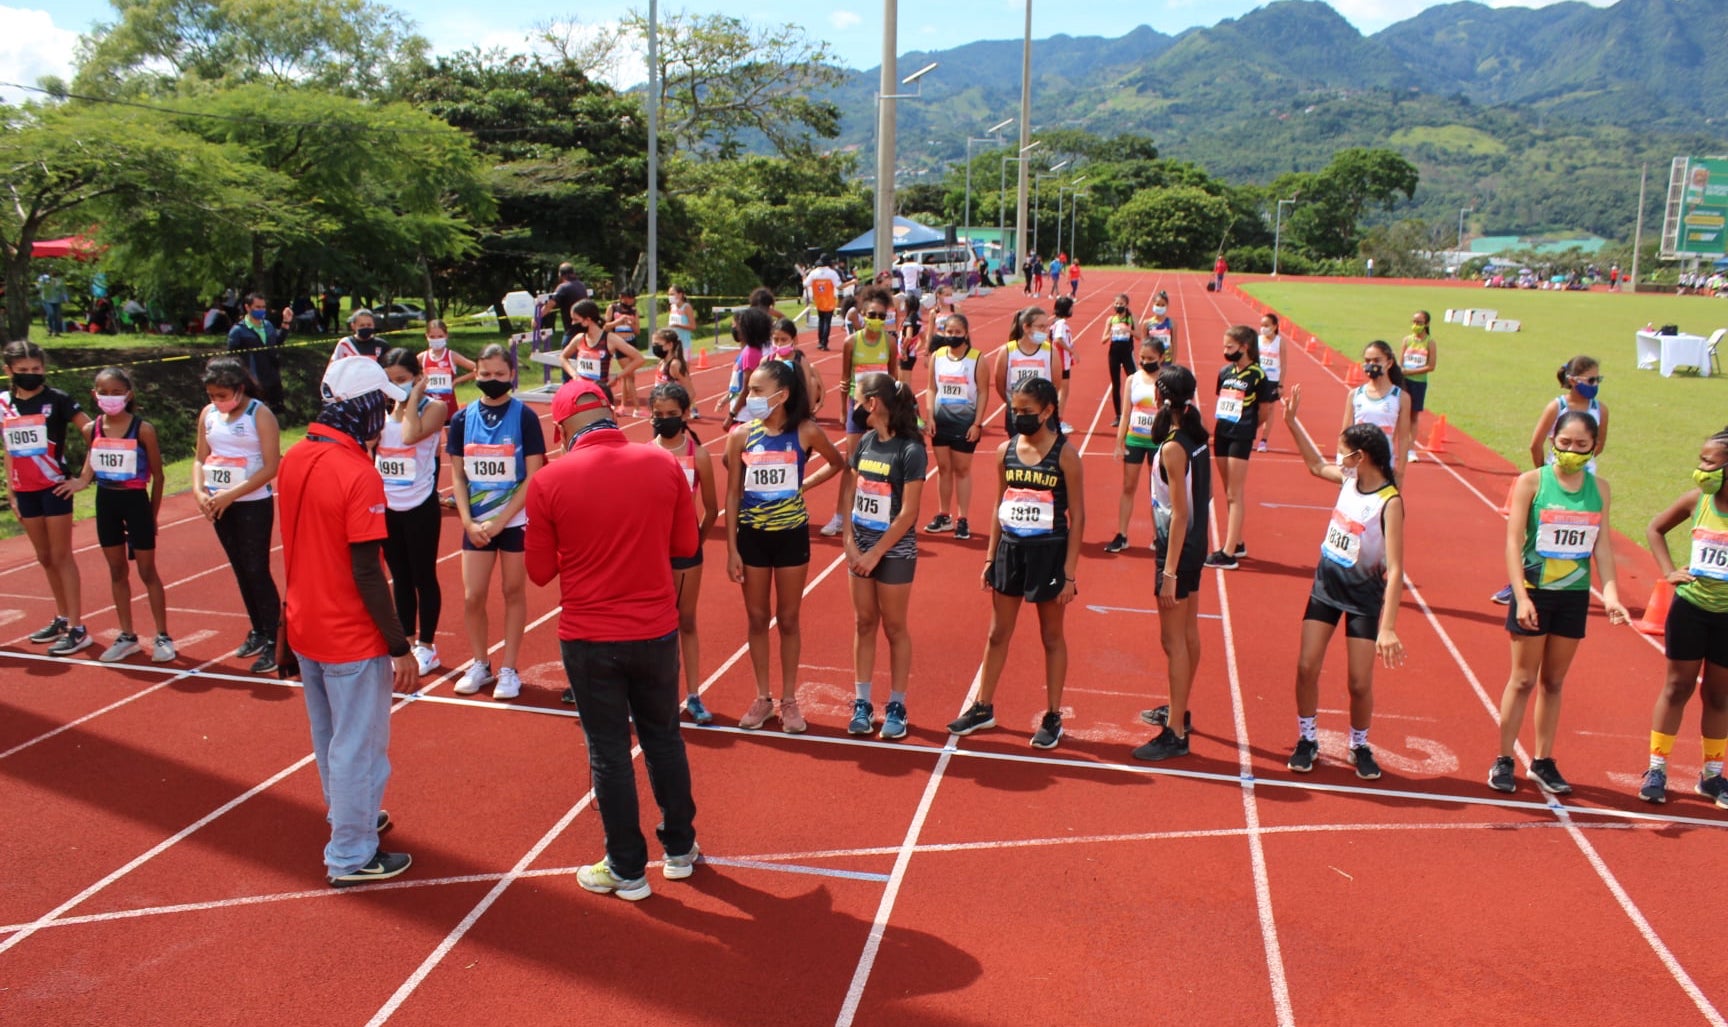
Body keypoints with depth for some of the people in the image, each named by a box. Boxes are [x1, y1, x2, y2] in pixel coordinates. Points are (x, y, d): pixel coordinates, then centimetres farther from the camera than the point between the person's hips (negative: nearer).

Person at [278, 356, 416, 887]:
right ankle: (352, 856, 19)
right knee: (358, 745, 7)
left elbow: (300, 542, 10)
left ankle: (351, 818, 43)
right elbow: (366, 573, -23)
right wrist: (400, 646, -16)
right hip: (351, 638, -8)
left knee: (328, 737, 23)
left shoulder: (293, 458, 0)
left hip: (304, 626, 8)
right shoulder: (359, 475, -24)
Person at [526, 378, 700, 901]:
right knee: (665, 739, 20)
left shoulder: (549, 482, -13)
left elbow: (541, 571, -4)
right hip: (656, 630, 2)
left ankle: (627, 869, 23)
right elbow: (686, 546, 2)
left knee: (609, 752, 11)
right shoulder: (665, 465, -8)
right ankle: (680, 848, 34)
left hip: (588, 638, -2)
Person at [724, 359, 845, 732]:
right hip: (752, 535, 1)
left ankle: (789, 699, 22)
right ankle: (762, 698, 24)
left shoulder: (805, 432, -9)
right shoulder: (741, 435, -6)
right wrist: (732, 549, -4)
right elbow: (733, 494, -2)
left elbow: (837, 463, 10)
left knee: (788, 620, 9)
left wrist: (803, 485, -1)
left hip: (791, 534, -1)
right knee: (757, 619, 10)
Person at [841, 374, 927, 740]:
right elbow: (848, 494, 7)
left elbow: (908, 512, -17)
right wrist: (849, 542, -4)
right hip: (861, 547, 6)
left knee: (895, 628, 6)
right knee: (864, 624, 12)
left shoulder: (911, 450, -17)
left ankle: (896, 707, 17)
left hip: (895, 550, -6)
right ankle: (862, 703, 21)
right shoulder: (865, 442, 3)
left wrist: (876, 553, -15)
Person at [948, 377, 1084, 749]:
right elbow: (1000, 507, 10)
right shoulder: (1006, 451, 2)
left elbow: (1077, 516, -9)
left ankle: (1052, 718, 22)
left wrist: (1069, 572, -12)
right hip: (1010, 549, 4)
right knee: (998, 634, 14)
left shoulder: (1064, 454, -10)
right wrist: (990, 559, 8)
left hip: (1048, 552, -4)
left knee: (1051, 637, 10)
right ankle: (983, 708, 27)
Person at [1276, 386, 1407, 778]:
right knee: (1306, 666, 2)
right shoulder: (1350, 479, -3)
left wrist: (1388, 628, -31)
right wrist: (1292, 422, 18)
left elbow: (1395, 570, -26)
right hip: (1325, 585, 5)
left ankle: (1360, 747, 27)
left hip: (1364, 595, -5)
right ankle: (1307, 739, 20)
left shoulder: (1389, 502, -22)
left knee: (1360, 683, 2)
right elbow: (1317, 465, 22)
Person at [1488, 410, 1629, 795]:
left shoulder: (1599, 488, 3)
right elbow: (1514, 542, -11)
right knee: (1523, 680, 3)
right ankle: (1503, 760, 14)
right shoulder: (1531, 482, -8)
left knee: (1554, 681, 12)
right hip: (1534, 593, -3)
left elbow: (1602, 545, 4)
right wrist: (1521, 596, -17)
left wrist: (1610, 593, -9)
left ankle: (1543, 762, 23)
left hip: (1574, 596, 3)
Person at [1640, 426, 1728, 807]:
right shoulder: (1697, 500, -8)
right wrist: (1669, 570, -3)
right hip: (1690, 607, 1)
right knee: (1677, 687, 9)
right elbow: (1655, 528, 9)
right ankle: (1657, 769, 17)